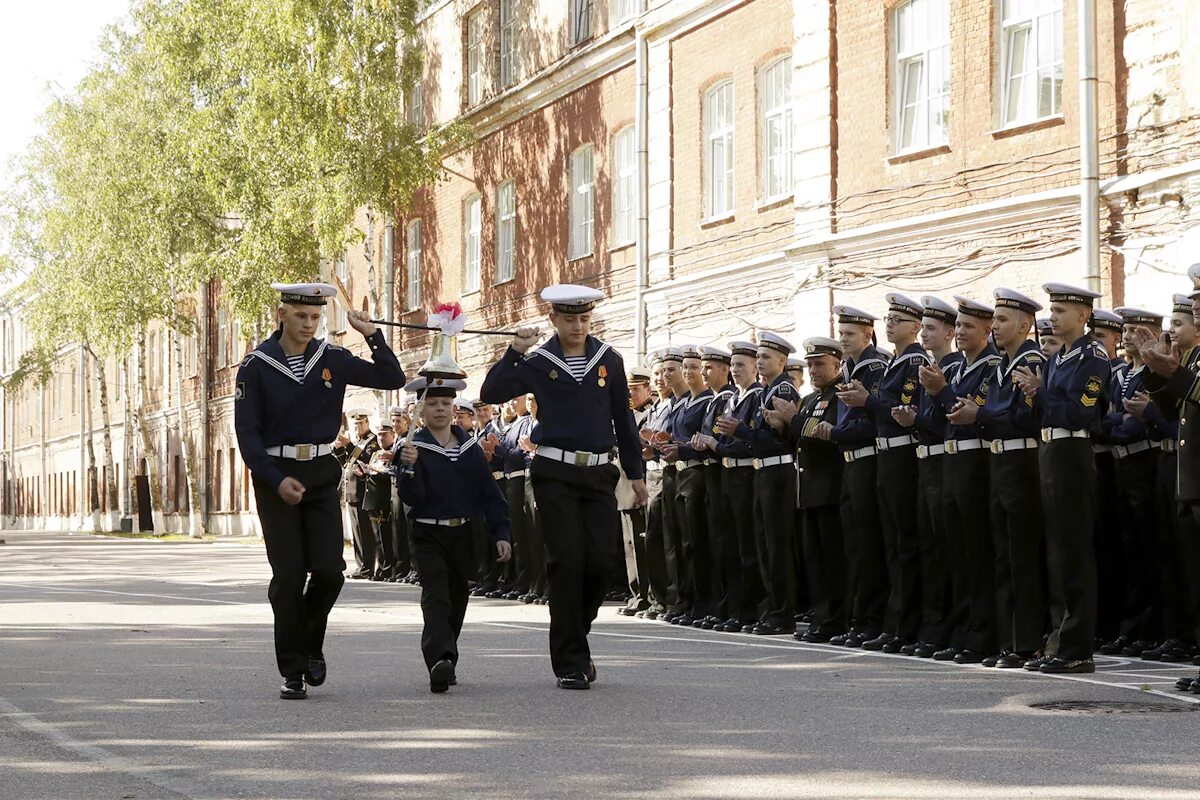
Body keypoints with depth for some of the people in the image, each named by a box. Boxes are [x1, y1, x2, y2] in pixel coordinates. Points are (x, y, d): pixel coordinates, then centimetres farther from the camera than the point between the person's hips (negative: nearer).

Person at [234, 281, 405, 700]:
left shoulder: (333, 360, 3)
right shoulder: (256, 366, -4)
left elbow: (392, 379, 4)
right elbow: (247, 432, -5)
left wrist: (372, 335, -9)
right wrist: (277, 480, -15)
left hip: (321, 475, 2)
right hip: (275, 477, -2)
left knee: (329, 569, -9)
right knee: (288, 576, -4)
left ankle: (311, 644, 18)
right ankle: (292, 672, 5)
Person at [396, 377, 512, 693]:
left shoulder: (471, 448, 6)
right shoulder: (414, 449, -4)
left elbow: (490, 493, 6)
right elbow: (410, 496, -14)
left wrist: (501, 534, -1)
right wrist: (409, 467, -32)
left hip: (463, 534, 4)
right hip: (429, 536, -4)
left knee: (457, 599, 13)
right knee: (435, 597, -18)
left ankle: (448, 662, 28)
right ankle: (440, 661, -33)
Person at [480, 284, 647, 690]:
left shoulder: (609, 360, 7)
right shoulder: (537, 362, 0)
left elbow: (623, 418, 12)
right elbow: (491, 393, -10)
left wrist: (636, 472, 12)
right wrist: (514, 352, -18)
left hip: (599, 473, 3)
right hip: (555, 473, -3)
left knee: (600, 560, -4)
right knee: (566, 560, -8)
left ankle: (574, 635, 21)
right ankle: (570, 661, -2)